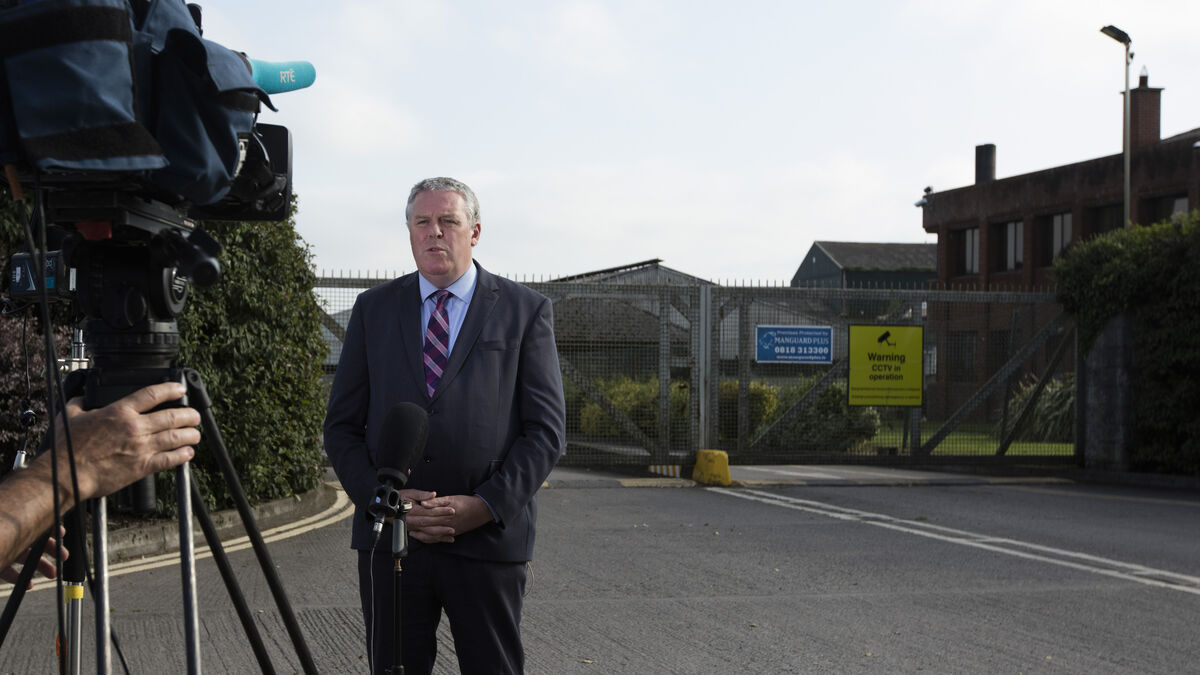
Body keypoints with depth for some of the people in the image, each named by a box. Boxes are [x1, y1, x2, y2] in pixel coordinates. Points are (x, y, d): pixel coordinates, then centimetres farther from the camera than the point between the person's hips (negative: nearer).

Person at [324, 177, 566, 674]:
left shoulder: (525, 310, 4)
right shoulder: (373, 310, 10)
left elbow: (546, 429, -1)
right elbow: (341, 427, 8)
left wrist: (485, 506, -13)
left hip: (489, 538, -2)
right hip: (389, 539, 2)